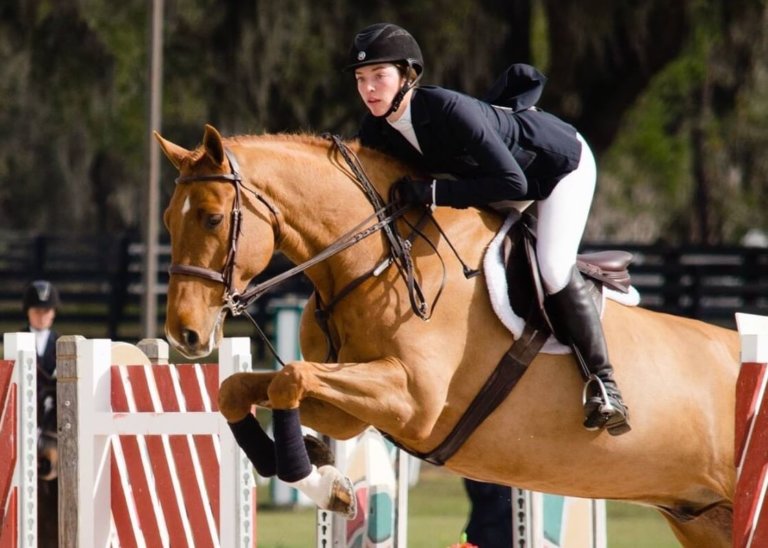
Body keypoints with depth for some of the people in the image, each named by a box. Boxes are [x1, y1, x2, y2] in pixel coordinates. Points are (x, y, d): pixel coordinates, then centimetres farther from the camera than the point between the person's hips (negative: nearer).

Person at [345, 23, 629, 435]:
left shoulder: (451, 111, -41)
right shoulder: (377, 131, -19)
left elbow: (512, 183, -43)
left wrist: (432, 193, -42)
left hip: (561, 163, -8)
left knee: (552, 270, -21)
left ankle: (603, 384, -12)